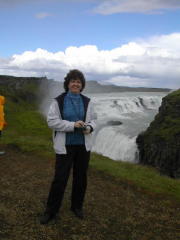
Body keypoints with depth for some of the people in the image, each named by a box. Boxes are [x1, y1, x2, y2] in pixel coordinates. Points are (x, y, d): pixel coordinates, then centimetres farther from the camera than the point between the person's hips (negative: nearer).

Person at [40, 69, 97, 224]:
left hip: (83, 145, 4)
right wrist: (72, 125, -21)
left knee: (81, 177, 13)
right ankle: (51, 211, 20)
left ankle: (77, 206, 34)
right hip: (65, 146, -3)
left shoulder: (87, 101, 4)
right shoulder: (58, 101, -6)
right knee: (60, 178, 1)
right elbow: (52, 121, -11)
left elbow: (93, 119, 9)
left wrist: (89, 128, -14)